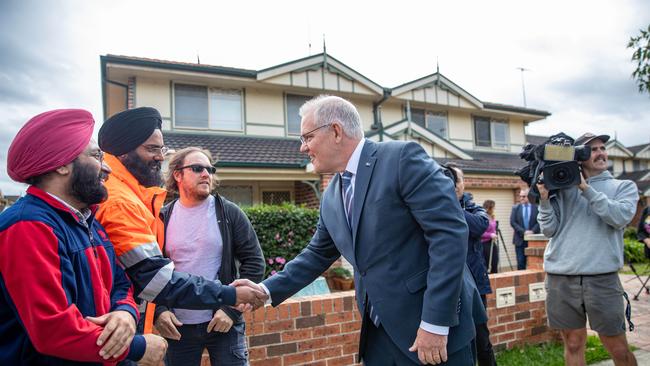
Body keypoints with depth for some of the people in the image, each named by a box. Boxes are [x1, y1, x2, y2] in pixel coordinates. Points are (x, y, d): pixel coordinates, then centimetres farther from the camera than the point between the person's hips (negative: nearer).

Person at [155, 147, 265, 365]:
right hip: (177, 326, 2)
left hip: (224, 322, -1)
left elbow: (254, 261, -4)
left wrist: (232, 309, -10)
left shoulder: (229, 213, -3)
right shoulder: (162, 219, 2)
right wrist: (158, 310, -8)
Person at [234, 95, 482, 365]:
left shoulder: (402, 157, -14)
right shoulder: (331, 197, 8)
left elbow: (450, 231, -19)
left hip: (435, 327, -6)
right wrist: (267, 289, 9)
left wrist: (436, 322, -21)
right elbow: (318, 255, 19)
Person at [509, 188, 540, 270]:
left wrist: (532, 231, -16)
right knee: (521, 262, 1)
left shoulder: (536, 208, 3)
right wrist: (523, 232, -12)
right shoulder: (515, 208, 7)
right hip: (520, 240, 1)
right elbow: (512, 222, -2)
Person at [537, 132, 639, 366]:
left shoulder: (624, 186, 10)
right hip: (560, 278, 1)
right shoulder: (562, 188, 10)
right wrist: (544, 199, -10)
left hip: (602, 277, -1)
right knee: (573, 345, 11)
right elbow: (550, 230, 4)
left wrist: (587, 189, -13)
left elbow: (620, 217, -10)